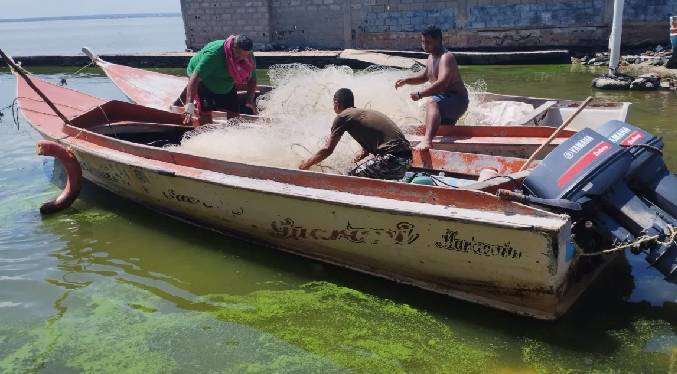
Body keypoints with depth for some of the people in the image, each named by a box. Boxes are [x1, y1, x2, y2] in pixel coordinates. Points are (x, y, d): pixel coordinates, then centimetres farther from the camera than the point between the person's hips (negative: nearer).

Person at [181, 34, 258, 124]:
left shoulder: (250, 59, -19)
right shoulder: (214, 54, -38)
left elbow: (252, 79, -1)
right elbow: (195, 78, -42)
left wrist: (250, 100, -15)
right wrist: (189, 105, -49)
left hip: (227, 88, 6)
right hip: (203, 83, -5)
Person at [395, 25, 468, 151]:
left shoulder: (446, 57, -17)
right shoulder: (431, 57, 13)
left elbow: (442, 83, -33)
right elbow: (424, 77, 29)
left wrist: (420, 94, -34)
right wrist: (406, 81, 12)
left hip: (456, 100, -11)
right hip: (443, 100, 11)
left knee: (432, 104, -40)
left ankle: (427, 140, -63)